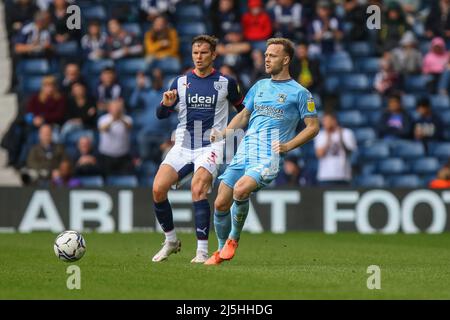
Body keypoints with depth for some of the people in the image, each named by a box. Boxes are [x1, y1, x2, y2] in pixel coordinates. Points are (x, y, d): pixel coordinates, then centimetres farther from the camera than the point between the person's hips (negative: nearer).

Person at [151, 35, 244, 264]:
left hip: (211, 146, -3)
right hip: (182, 146, 3)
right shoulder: (181, 82, 8)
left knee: (198, 188, -26)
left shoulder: (226, 83, 3)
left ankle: (202, 251, -24)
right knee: (158, 189, -14)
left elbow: (242, 109, 16)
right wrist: (166, 104, -14)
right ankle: (171, 240, 8)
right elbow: (160, 115, 7)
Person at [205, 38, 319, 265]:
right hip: (244, 151, 6)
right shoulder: (260, 86, 19)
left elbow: (313, 127, 2)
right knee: (220, 203, -3)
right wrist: (224, 133, 10)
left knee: (241, 189, -31)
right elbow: (244, 116, 27)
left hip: (270, 155, -6)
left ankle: (233, 239, -8)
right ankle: (221, 251, 17)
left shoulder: (299, 93, 2)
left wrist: (287, 146, -10)